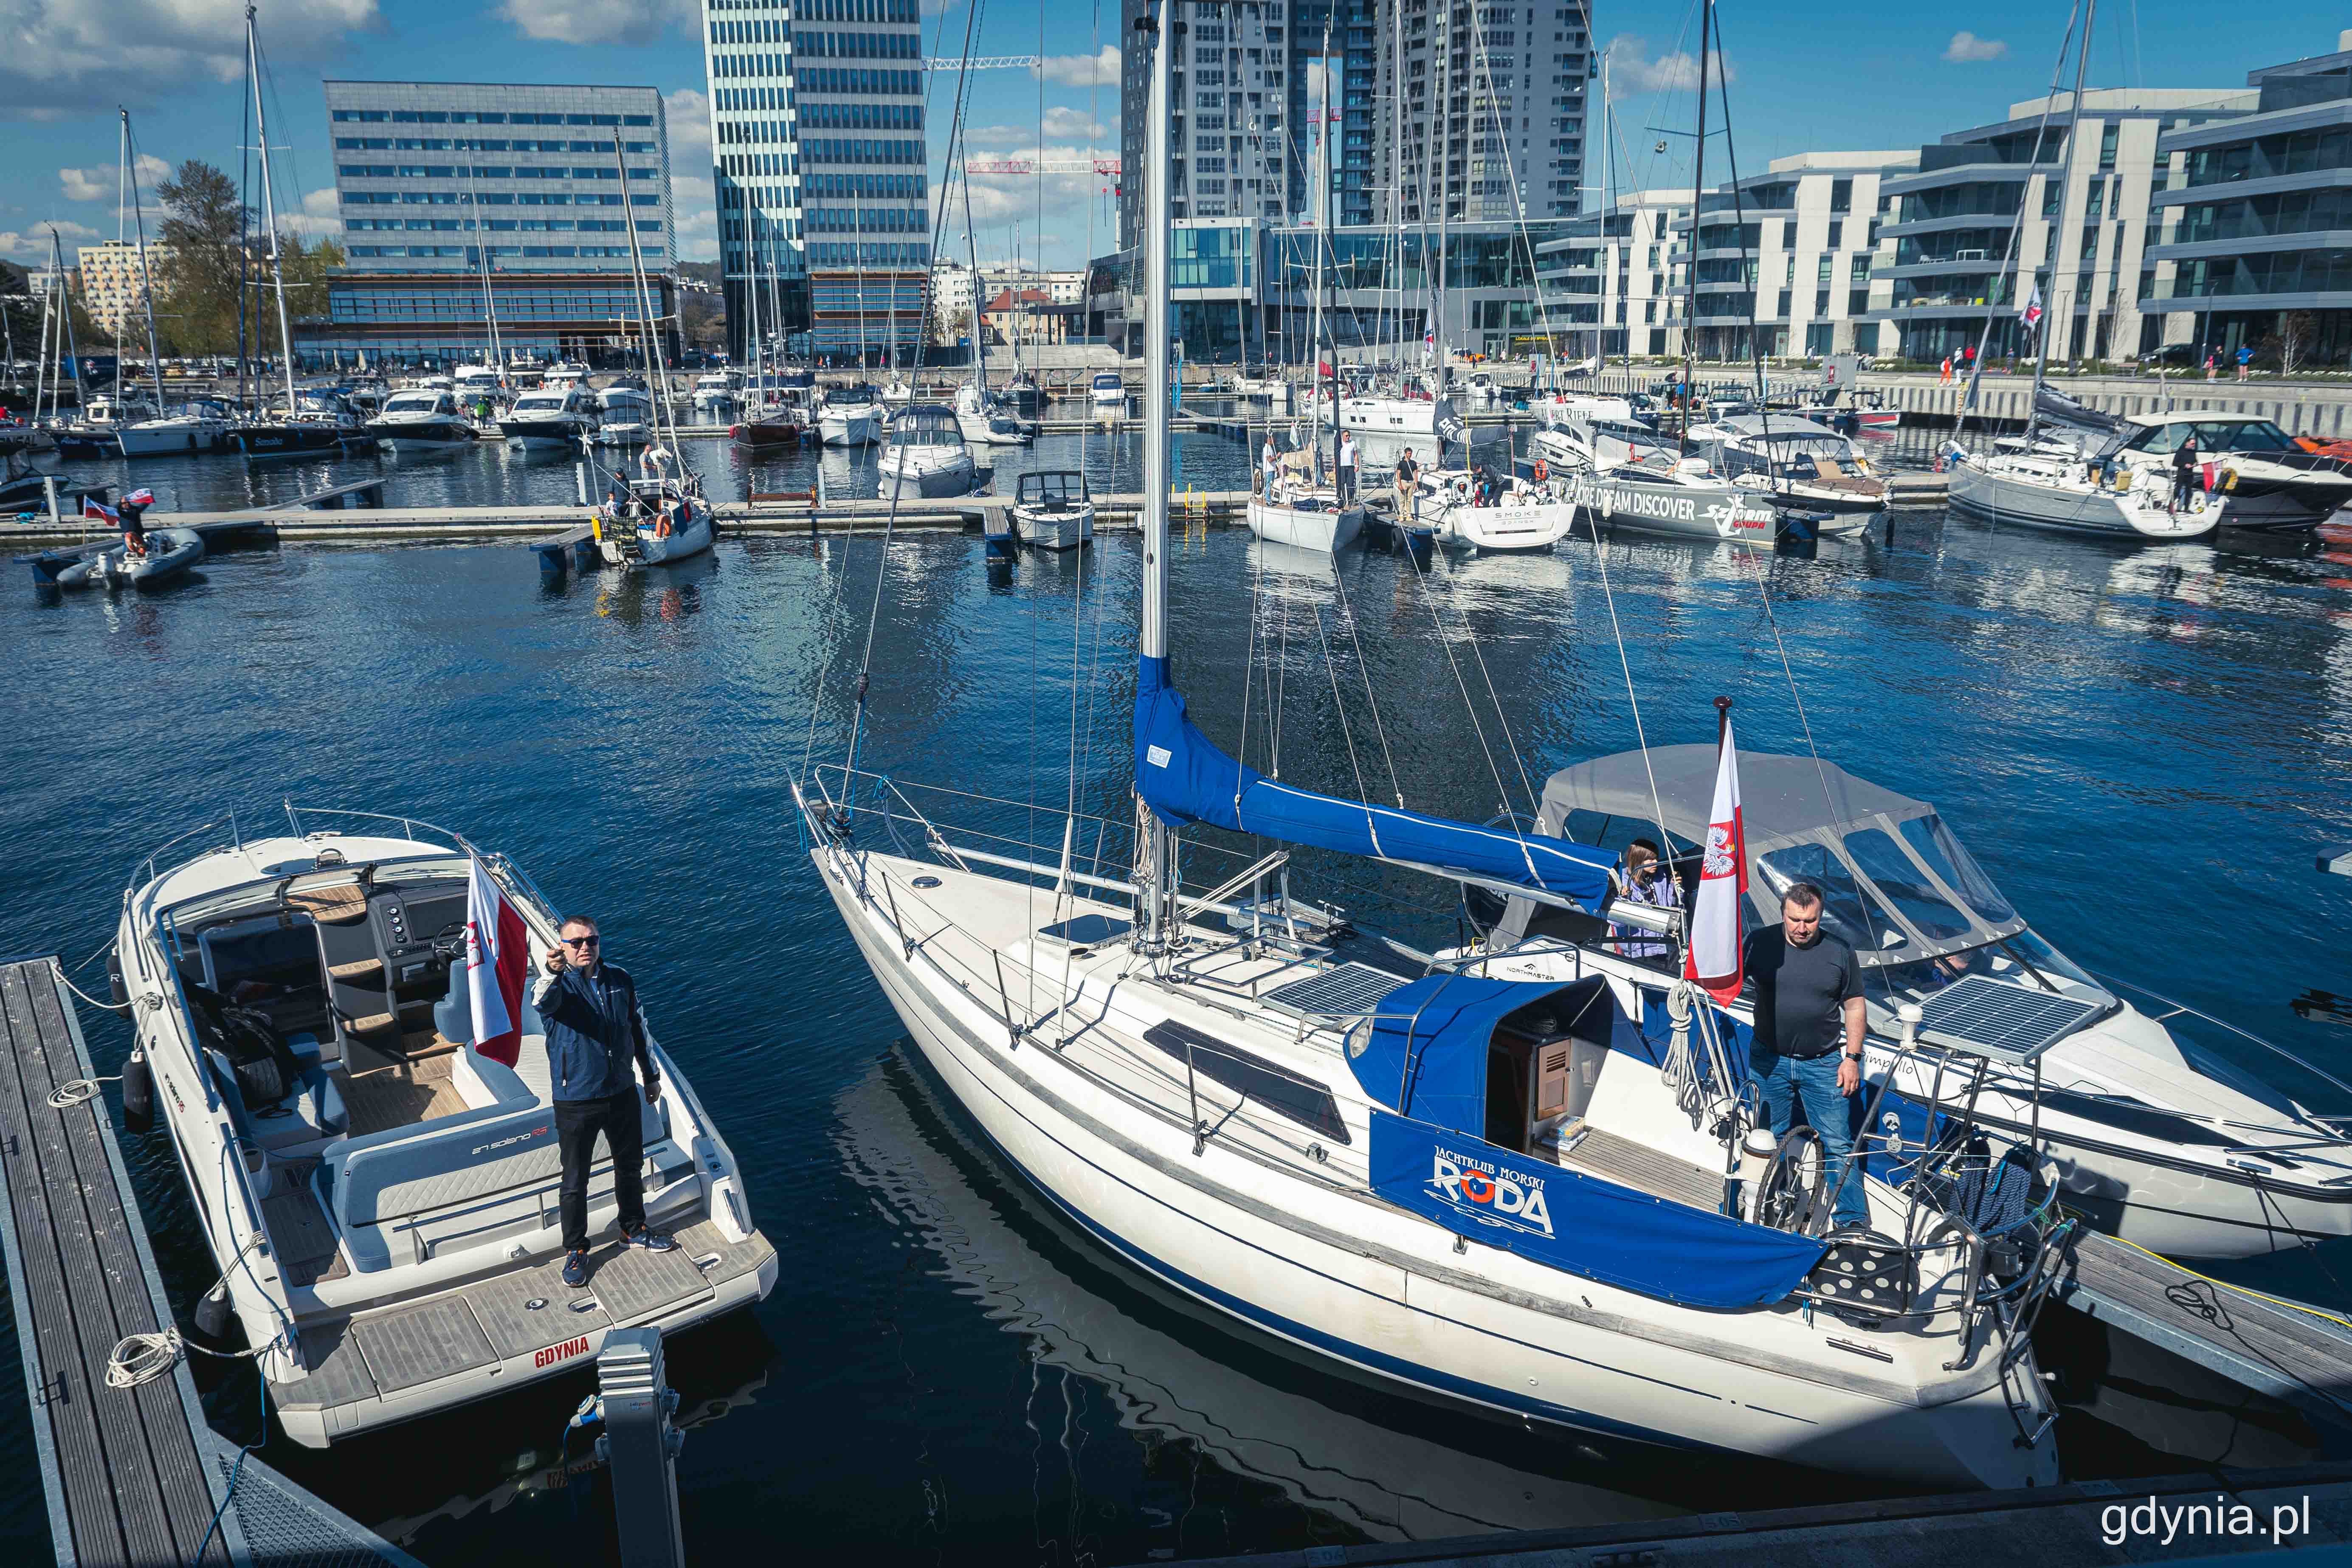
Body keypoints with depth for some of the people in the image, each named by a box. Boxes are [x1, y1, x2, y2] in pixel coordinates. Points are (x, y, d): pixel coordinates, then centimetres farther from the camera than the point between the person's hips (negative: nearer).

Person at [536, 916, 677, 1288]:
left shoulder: (620, 979, -1)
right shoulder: (559, 985, -15)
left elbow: (637, 1029, 12)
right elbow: (543, 1004, -41)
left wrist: (651, 1075, 17)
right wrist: (553, 973, -63)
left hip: (622, 1092, 4)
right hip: (576, 1100, -4)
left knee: (631, 1166, 20)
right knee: (575, 1181, 7)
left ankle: (634, 1230, 41)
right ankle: (575, 1250, 26)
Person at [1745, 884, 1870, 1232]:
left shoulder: (1840, 954, -2)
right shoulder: (1760, 943, -2)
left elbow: (1854, 1007, 4)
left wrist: (1852, 1058, 0)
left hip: (1823, 1064, -1)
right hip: (1770, 1061, 1)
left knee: (1838, 1144, -1)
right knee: (1773, 1140, 12)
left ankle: (1853, 1220, 8)